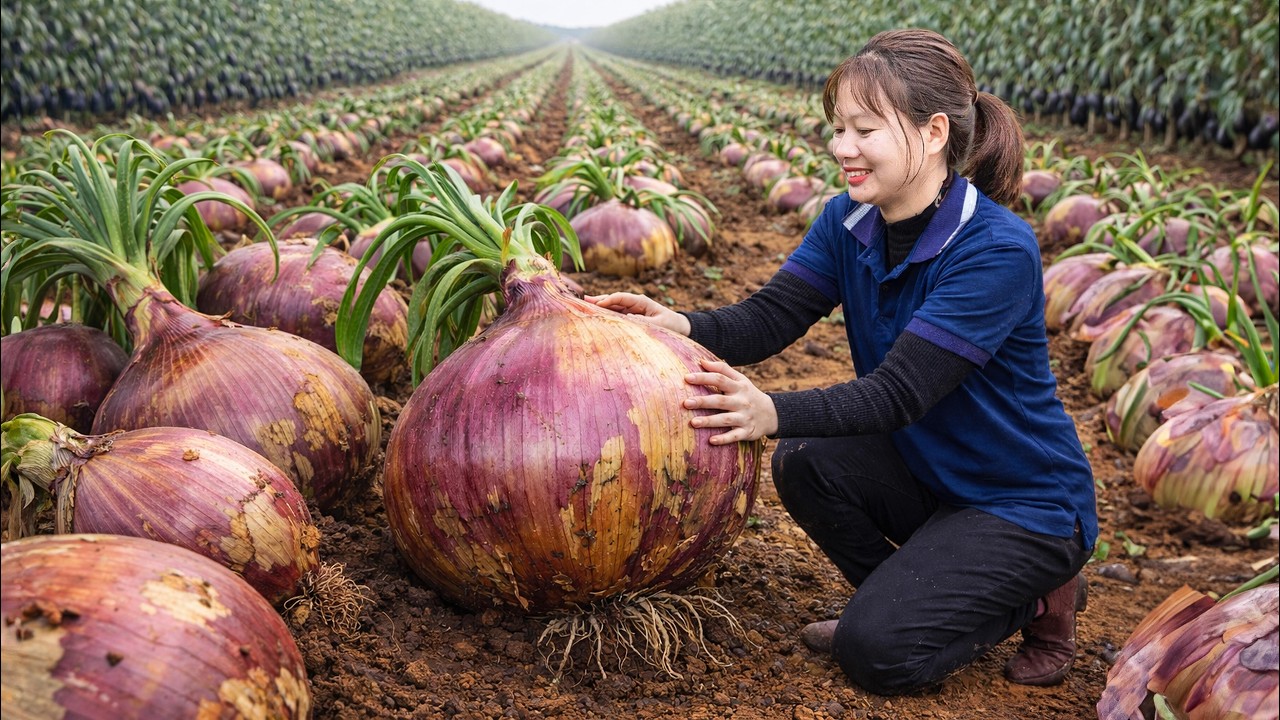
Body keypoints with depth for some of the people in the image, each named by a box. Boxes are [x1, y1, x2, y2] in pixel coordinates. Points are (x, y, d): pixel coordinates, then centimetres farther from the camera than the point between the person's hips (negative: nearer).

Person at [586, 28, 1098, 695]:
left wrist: (775, 413, -49)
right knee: (806, 461, -21)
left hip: (1027, 501, -6)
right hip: (926, 471, 7)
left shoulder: (998, 249, -27)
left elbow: (900, 391, -34)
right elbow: (769, 317, -15)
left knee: (877, 650, -19)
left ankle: (1036, 598, 8)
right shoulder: (848, 221, -5)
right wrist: (679, 325, -34)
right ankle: (911, 598, 4)